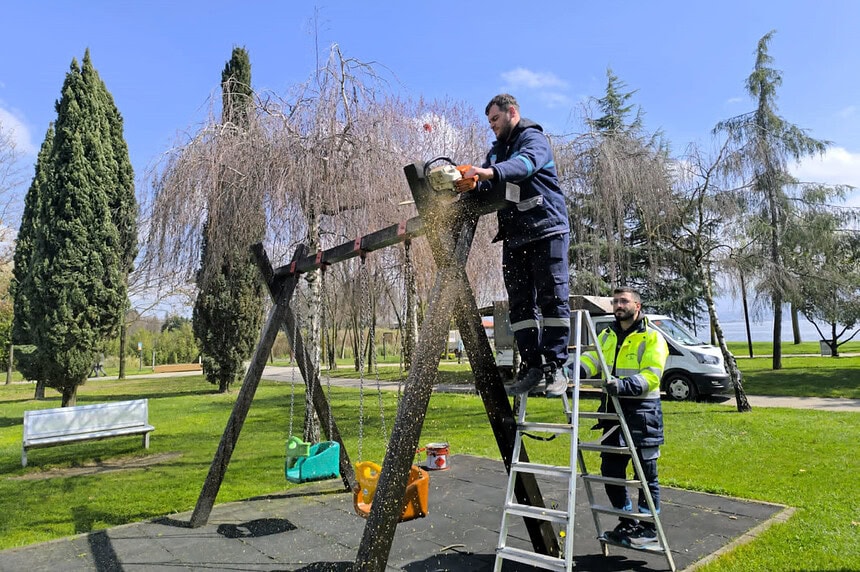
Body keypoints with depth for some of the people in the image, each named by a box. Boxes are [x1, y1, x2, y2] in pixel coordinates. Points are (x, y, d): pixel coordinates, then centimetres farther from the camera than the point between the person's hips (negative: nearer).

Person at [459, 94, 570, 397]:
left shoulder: (534, 138, -2)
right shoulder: (497, 150, 23)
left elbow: (526, 163, -25)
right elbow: (484, 183, 11)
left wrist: (491, 172, -43)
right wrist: (466, 184, -12)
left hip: (546, 230, -8)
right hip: (514, 237, 8)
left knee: (552, 298, -6)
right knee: (520, 303, 4)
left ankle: (555, 366, -4)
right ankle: (531, 366, 9)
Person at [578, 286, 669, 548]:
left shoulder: (652, 337, -5)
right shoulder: (606, 336, 14)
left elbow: (651, 376, -16)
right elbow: (591, 360, 0)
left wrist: (623, 385, -31)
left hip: (642, 411, -6)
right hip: (613, 410, 6)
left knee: (646, 472, 4)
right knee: (610, 470, 11)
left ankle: (649, 528, 20)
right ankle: (628, 523, 29)